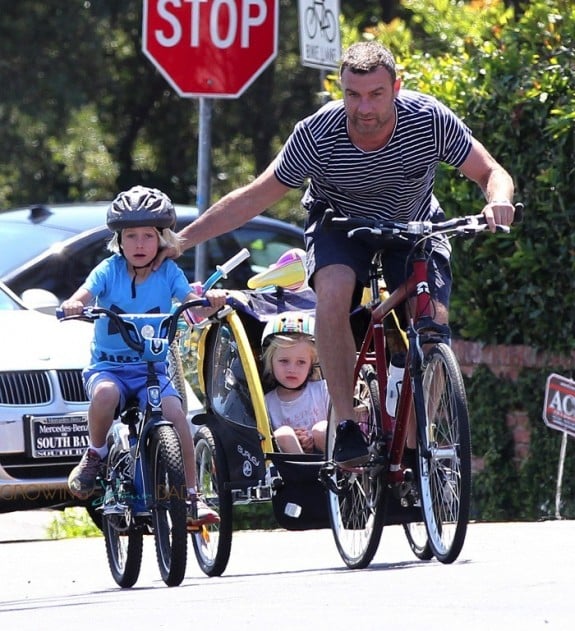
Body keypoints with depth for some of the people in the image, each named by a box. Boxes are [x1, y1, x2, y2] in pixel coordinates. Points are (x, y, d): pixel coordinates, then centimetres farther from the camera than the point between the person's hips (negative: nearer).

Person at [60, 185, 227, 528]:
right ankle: (95, 456, -8)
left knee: (175, 414, -23)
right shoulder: (110, 270, -2)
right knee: (105, 393, -35)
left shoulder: (168, 272, 1)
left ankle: (192, 496, -13)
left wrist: (211, 301, -34)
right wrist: (74, 305, -39)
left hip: (152, 367, 1)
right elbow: (84, 295, -16)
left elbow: (194, 307, -11)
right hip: (108, 364, -1)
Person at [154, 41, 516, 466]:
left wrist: (499, 201, -40)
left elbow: (490, 173, -16)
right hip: (341, 221, -1)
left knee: (433, 321, -23)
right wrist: (178, 242, -18)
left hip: (413, 224, 1)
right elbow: (253, 199, -18)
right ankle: (347, 424, -28)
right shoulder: (317, 134, -28)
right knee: (334, 288, -34)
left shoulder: (430, 120, -27)